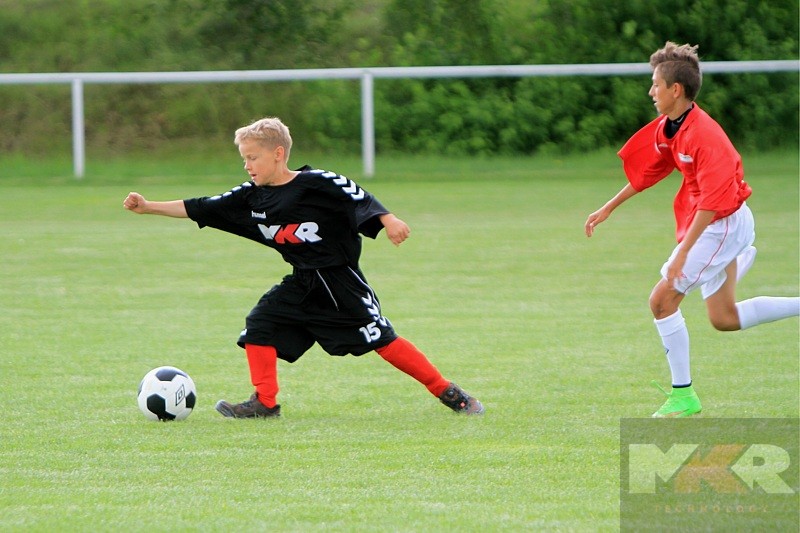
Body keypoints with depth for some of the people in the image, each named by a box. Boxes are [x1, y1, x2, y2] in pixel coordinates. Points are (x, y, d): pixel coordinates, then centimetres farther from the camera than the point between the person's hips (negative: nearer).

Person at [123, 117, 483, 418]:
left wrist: (389, 222, -34)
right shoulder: (251, 197, 4)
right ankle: (265, 402, -1)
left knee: (382, 339, -9)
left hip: (341, 282, -6)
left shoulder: (317, 183, -15)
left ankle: (447, 392, -2)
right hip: (301, 284, 6)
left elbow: (360, 199, -17)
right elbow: (198, 210, 6)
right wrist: (148, 207, 2)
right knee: (260, 325, -7)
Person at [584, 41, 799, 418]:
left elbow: (712, 202, -29)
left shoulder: (703, 135, -27)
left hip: (725, 225, -10)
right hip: (716, 226, 10)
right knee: (724, 319, 15)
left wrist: (682, 253, -30)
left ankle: (682, 396, -2)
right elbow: (647, 171, 18)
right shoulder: (667, 129, 2)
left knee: (662, 299, -10)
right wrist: (607, 210, 21)